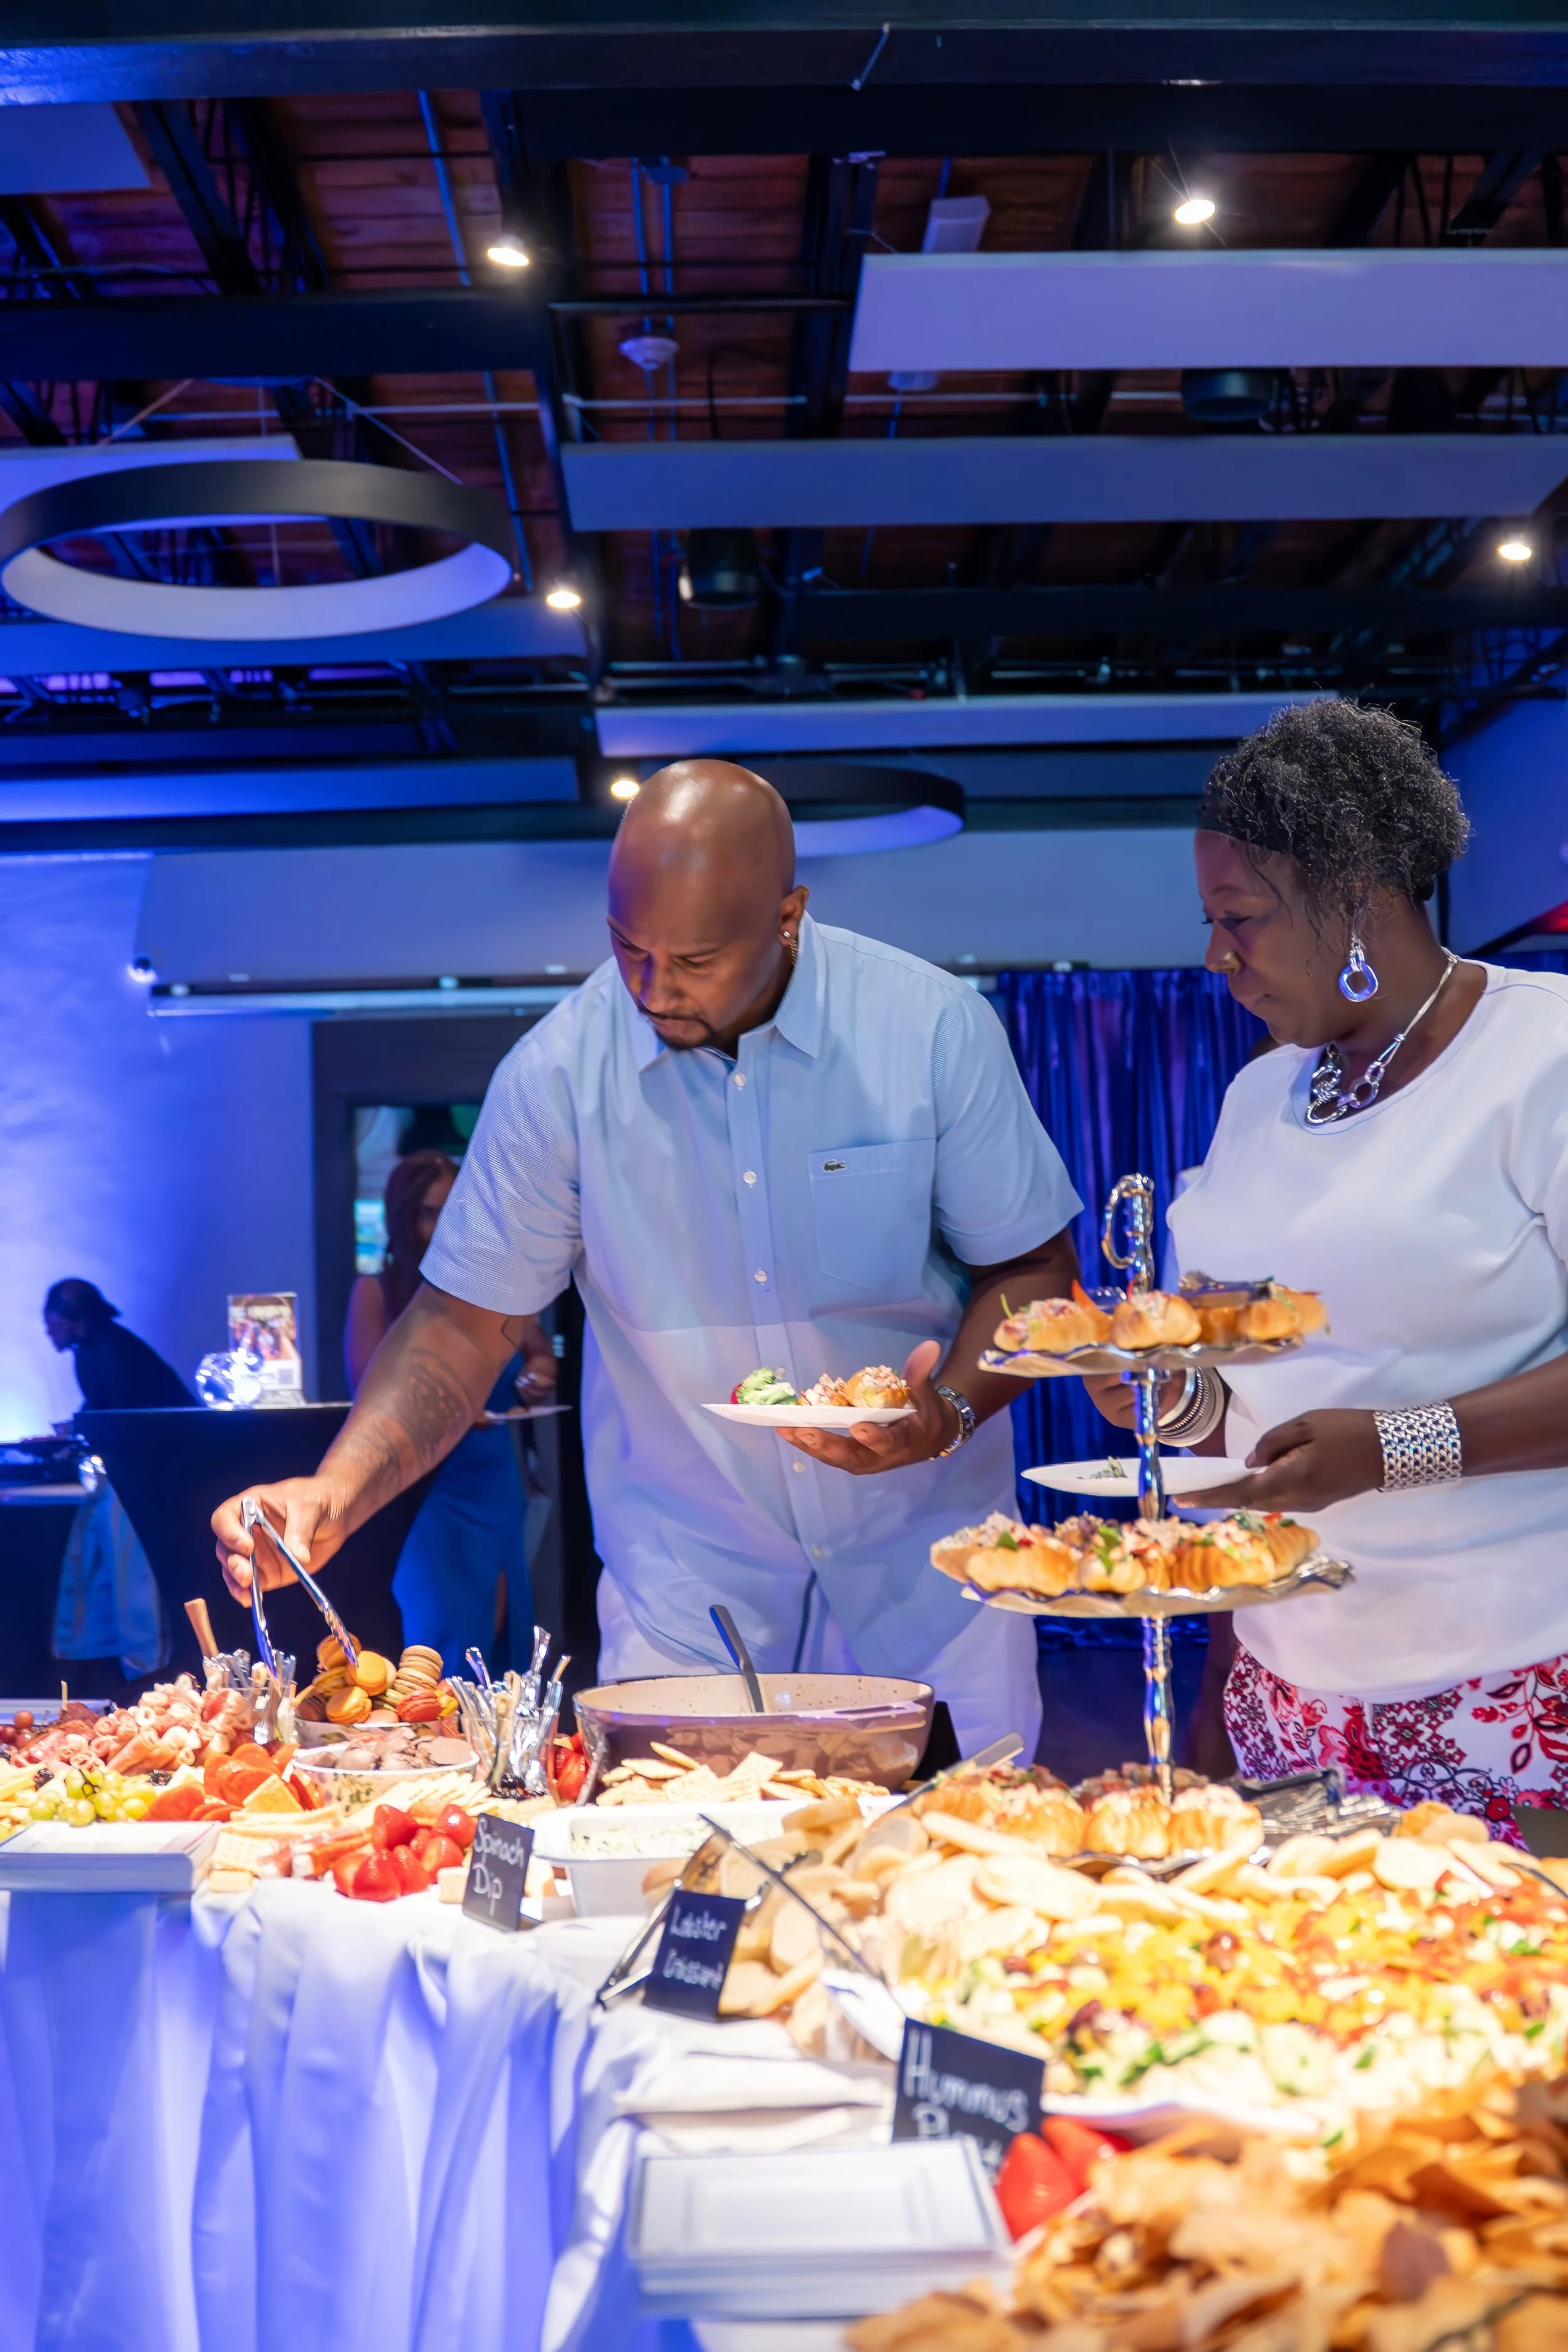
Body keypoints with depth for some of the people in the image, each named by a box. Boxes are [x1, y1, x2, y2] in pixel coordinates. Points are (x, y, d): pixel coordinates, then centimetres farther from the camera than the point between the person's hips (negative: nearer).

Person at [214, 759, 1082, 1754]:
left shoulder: (934, 1028, -11)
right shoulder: (558, 1073, -11)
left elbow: (1031, 1269, -2)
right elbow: (467, 1324, -4)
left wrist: (951, 1411, -21)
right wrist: (334, 1496, -19)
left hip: (924, 1563, 0)